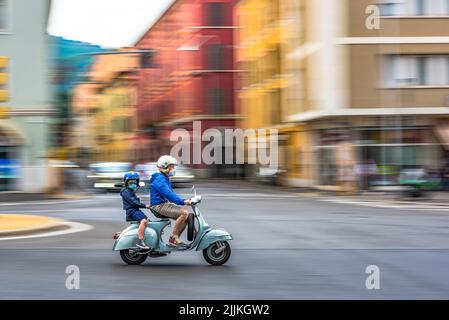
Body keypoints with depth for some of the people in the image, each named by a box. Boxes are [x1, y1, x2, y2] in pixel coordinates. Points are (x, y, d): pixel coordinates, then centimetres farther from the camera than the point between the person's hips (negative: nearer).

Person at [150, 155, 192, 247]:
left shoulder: (165, 178, 21)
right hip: (159, 206, -10)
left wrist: (184, 200, 8)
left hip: (165, 204, 10)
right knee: (184, 213, -25)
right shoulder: (159, 179, -14)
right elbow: (168, 194, -27)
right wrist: (182, 202, -33)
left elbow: (171, 193, 22)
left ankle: (176, 239, 3)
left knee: (186, 215, 2)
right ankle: (173, 238, -21)